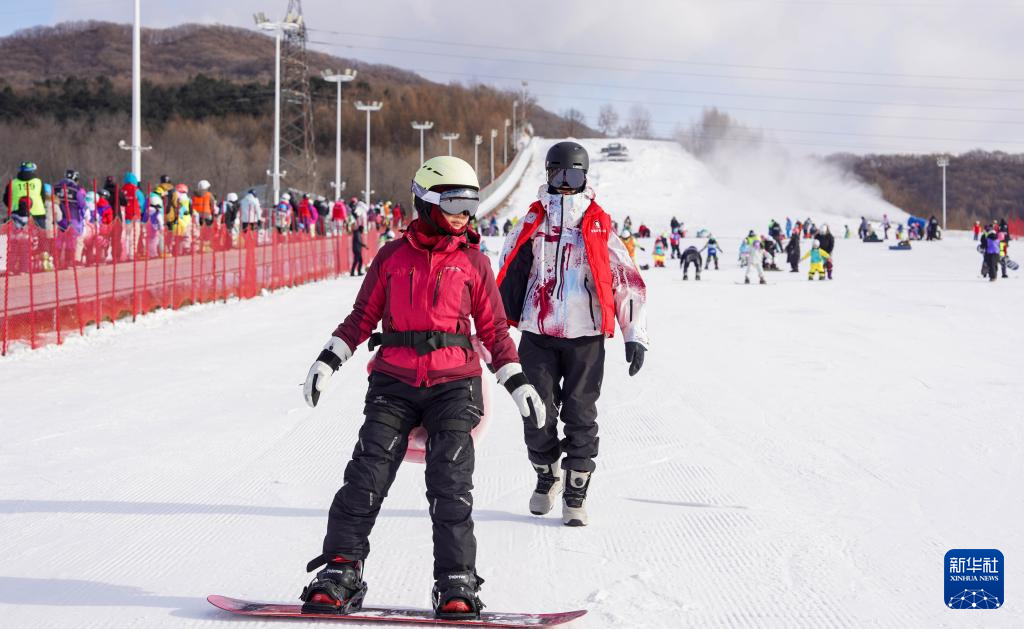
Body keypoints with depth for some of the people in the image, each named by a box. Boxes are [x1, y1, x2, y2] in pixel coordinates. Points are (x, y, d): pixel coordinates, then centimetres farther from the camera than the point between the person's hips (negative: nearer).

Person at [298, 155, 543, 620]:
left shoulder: (474, 262, 9)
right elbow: (363, 317, 12)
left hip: (454, 385, 0)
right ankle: (340, 573, -3)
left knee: (450, 485, -8)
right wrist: (327, 362, 3)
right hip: (394, 383, 0)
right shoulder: (393, 256, 9)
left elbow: (494, 330, 13)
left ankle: (456, 585, -3)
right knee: (367, 476, -8)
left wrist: (518, 382, 5)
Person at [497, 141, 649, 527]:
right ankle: (548, 476, 26)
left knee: (580, 415, 0)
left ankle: (576, 493, 8)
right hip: (538, 334, 1)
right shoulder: (533, 223, 8)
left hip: (586, 336, -1)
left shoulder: (599, 226, 3)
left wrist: (635, 335, -3)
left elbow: (628, 280, 4)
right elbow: (508, 275, 15)